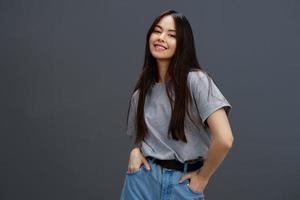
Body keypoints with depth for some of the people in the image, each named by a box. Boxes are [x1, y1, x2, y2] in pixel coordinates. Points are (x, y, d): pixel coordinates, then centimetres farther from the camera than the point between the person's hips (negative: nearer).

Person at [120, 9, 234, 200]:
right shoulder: (142, 90, 4)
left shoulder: (196, 80, -15)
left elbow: (224, 139, -25)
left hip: (181, 183, -4)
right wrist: (136, 151, -2)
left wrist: (203, 176, -12)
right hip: (142, 179, 4)